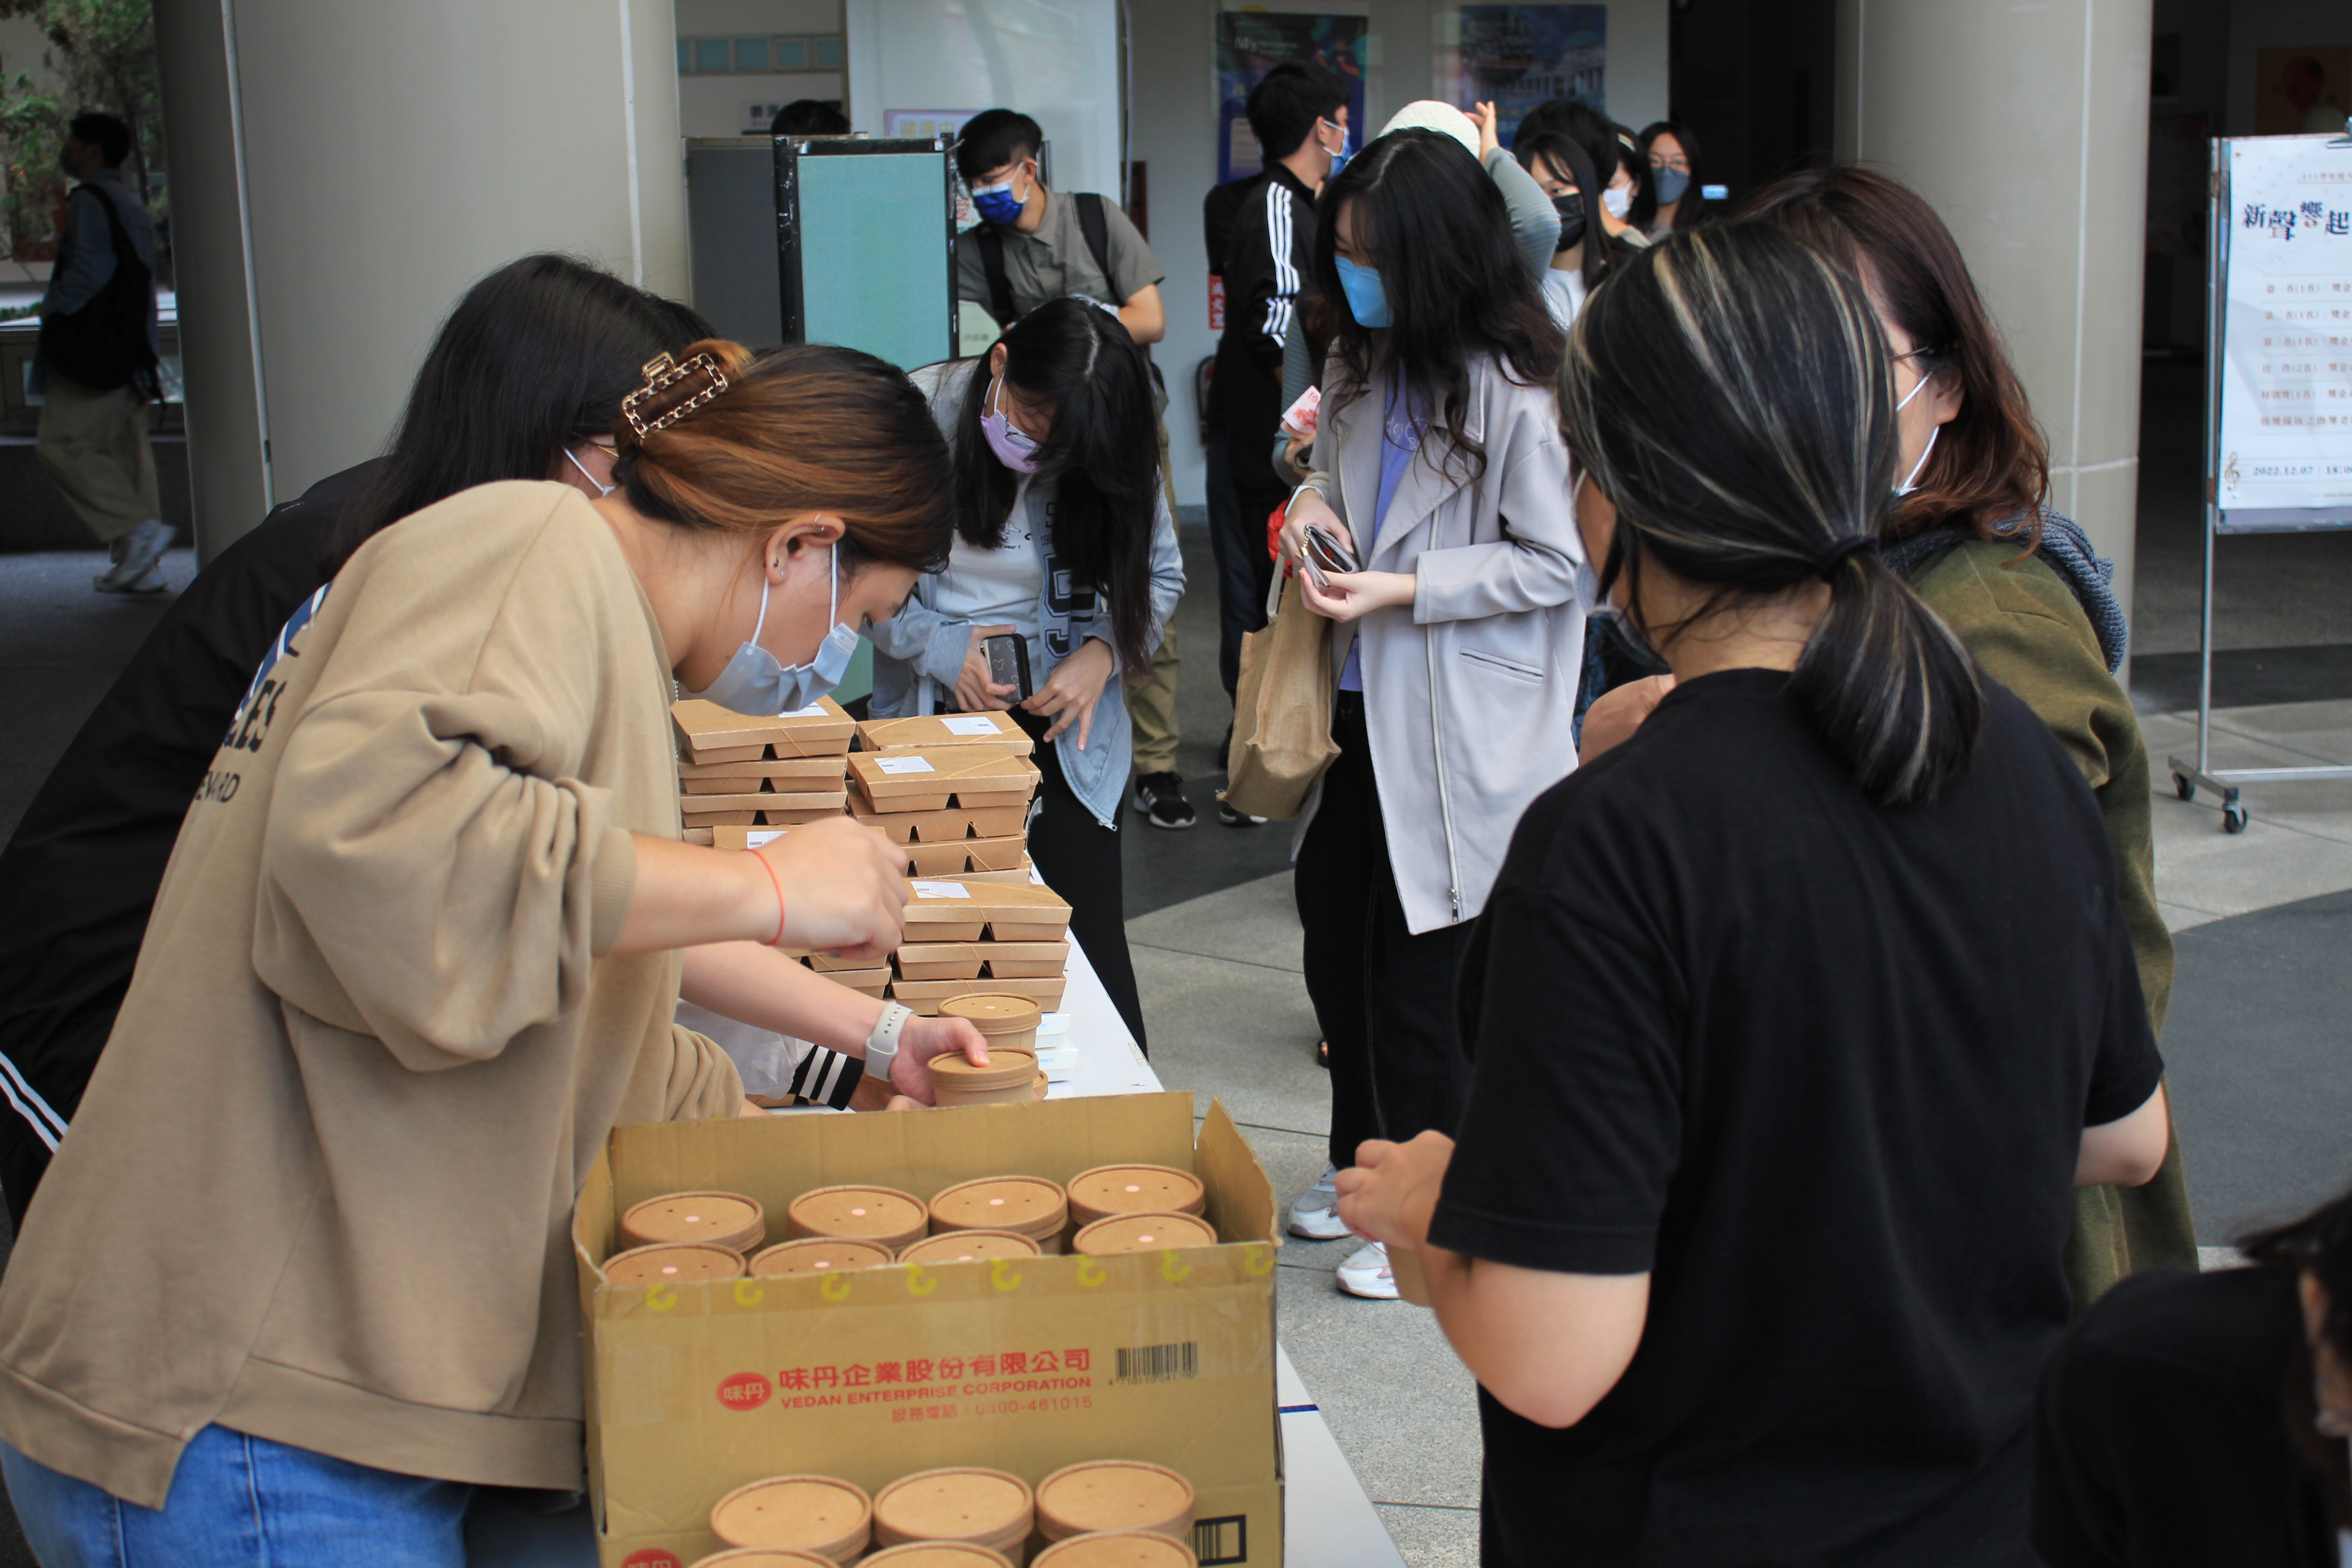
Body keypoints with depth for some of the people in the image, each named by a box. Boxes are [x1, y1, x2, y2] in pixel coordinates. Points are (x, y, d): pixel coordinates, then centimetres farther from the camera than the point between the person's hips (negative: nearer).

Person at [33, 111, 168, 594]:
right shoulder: (132, 207, 22)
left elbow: (90, 270, -18)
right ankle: (138, 565, 4)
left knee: (62, 443, -9)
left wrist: (52, 308, -5)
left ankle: (137, 528, -19)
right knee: (127, 447, 7)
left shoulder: (90, 200, -7)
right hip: (131, 352, 9)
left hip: (94, 349, -9)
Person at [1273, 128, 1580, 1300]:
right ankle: (1362, 1163, 37)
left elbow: (1555, 562, -16)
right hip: (1363, 710, 8)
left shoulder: (1518, 391, -18)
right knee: (1335, 932, 17)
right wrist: (1316, 500, -1)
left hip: (1457, 731, -8)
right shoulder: (1363, 359, 7)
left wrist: (1399, 590, -21)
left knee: (1419, 972, 1)